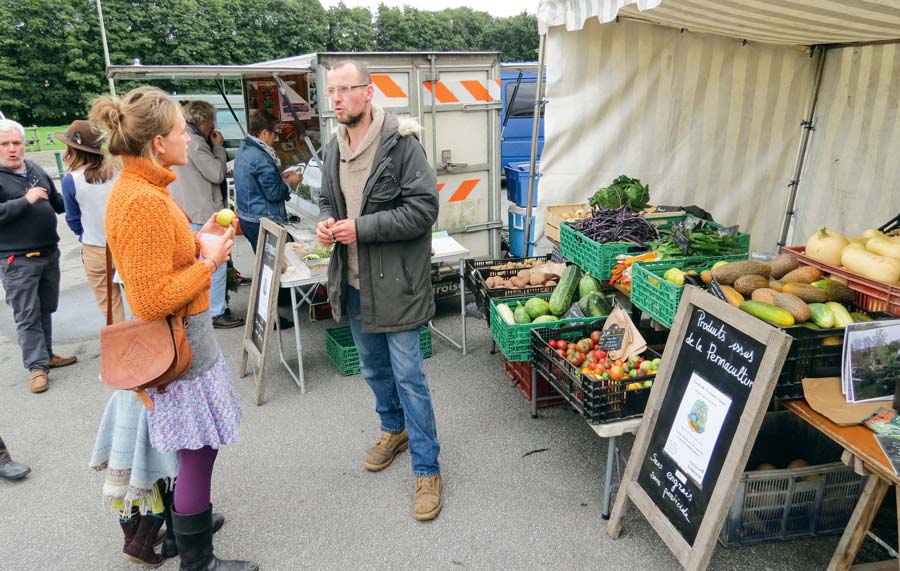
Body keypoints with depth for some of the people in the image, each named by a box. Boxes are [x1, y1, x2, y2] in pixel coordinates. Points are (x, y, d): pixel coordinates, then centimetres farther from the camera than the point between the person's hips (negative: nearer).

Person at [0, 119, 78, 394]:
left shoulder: (37, 171, 9)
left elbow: (58, 205, 18)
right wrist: (27, 199, -21)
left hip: (49, 254, 6)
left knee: (46, 309, 17)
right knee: (27, 316, 1)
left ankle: (46, 354, 30)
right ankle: (37, 366, 7)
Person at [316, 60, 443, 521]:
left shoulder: (400, 142, -15)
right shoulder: (334, 148, 8)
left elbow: (423, 209, -19)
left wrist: (361, 228, -23)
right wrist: (326, 222, -4)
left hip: (395, 281, -7)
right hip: (353, 281, 7)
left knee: (407, 375, -1)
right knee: (374, 368, 21)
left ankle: (427, 470, 14)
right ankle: (394, 428, 46)